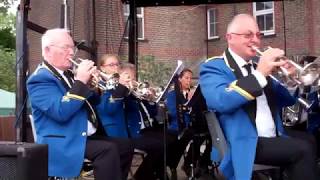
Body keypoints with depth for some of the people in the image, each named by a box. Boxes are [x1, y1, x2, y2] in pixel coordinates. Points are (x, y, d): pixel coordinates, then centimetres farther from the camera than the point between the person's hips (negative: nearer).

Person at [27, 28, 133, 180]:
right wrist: (80, 81, -23)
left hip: (87, 136, 10)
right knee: (108, 149, -29)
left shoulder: (67, 74, 16)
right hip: (64, 143, -9)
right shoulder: (40, 79, -12)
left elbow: (91, 104, 19)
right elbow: (61, 112, -27)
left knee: (125, 146, 8)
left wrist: (91, 83, 0)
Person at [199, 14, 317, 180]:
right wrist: (260, 74, -25)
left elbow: (286, 101, 21)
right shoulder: (213, 67, -5)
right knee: (303, 150, -22)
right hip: (244, 143, -8)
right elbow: (220, 102, -25)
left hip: (274, 136, 8)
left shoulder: (258, 65, 17)